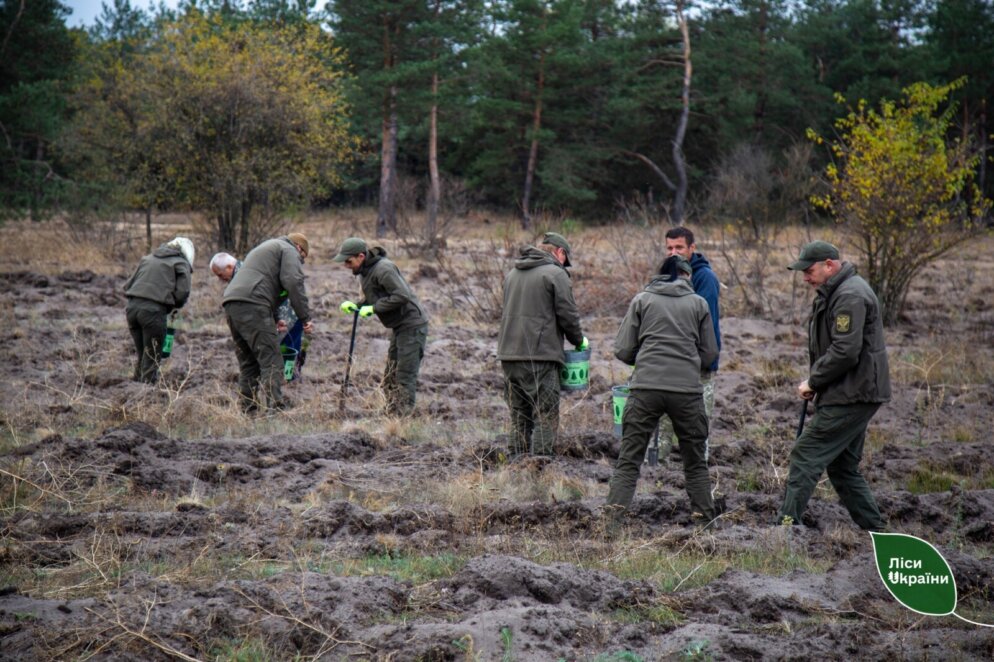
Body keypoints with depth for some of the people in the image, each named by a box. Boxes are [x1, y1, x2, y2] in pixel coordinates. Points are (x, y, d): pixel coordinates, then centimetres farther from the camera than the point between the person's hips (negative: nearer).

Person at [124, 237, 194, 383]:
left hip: (132, 307, 5)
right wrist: (174, 306, 16)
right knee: (152, 359, 3)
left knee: (141, 354, 18)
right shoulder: (181, 264, 8)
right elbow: (182, 293, -3)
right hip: (153, 310, -5)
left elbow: (128, 285, 20)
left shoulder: (147, 259, 25)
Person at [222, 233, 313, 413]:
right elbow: (293, 283, -8)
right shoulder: (289, 251, 8)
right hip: (252, 305, -9)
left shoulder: (263, 248, 37)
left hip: (231, 303, 9)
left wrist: (275, 319, 33)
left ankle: (247, 408, 12)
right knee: (270, 359, -10)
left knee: (247, 362, 14)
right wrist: (305, 317, -7)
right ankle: (277, 406, -19)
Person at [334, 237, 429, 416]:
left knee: (405, 376, -9)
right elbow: (373, 299, 20)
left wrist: (373, 308, -22)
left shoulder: (383, 269, -20)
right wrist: (356, 306, 0)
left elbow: (402, 296, -26)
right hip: (399, 326, 11)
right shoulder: (364, 271, 11)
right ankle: (392, 414, 17)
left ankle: (403, 417, -7)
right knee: (390, 376, 12)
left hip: (412, 325, -11)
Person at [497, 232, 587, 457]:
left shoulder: (513, 273, 19)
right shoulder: (555, 274, -5)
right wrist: (579, 341, 10)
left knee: (519, 416, 14)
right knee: (545, 418, -5)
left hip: (509, 354, 7)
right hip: (540, 356, -7)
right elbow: (568, 315, -8)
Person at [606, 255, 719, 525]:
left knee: (629, 457, 3)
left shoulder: (641, 300, 9)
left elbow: (623, 350, 5)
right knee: (695, 460, 14)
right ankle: (704, 515, 15)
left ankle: (615, 511, -7)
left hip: (646, 387, 0)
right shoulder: (698, 303, 10)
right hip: (687, 389, 0)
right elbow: (709, 354, 12)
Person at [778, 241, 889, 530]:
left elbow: (845, 352, -24)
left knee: (806, 455, -11)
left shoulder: (850, 296, -17)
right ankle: (874, 529, 19)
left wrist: (813, 381, -13)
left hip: (851, 396, -11)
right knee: (843, 466, 15)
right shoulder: (834, 292, 17)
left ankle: (788, 524, -11)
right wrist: (815, 381, 11)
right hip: (853, 395, 11)